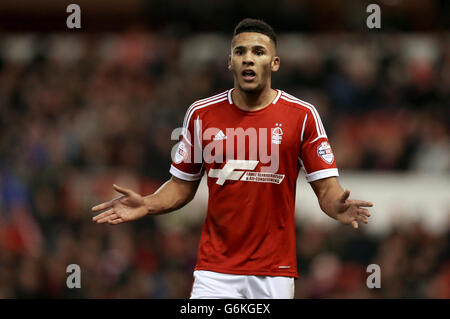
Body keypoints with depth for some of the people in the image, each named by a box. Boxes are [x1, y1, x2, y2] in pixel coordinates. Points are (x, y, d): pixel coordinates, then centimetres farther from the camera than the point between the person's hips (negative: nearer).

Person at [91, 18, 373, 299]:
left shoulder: (302, 115, -2)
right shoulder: (202, 114, 4)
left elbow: (326, 188, -3)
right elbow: (183, 185, 12)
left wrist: (338, 207, -25)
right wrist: (146, 206, -6)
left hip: (274, 272, -1)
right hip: (215, 271, 1)